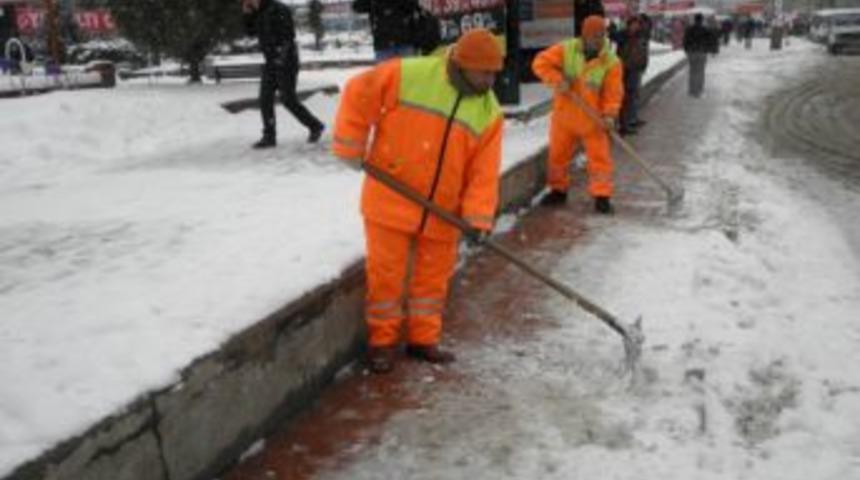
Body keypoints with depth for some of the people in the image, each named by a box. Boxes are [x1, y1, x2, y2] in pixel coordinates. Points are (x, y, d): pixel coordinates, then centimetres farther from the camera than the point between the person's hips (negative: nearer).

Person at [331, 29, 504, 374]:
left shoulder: (489, 112, -2)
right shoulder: (408, 74, -13)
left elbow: (484, 172, -5)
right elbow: (358, 94, -6)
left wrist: (478, 216, -14)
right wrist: (351, 148, -7)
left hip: (442, 211, 4)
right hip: (390, 200, -3)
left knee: (433, 277, 13)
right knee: (387, 273, 5)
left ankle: (423, 339, 31)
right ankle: (382, 341, 22)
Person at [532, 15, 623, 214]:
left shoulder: (611, 62, -11)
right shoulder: (566, 49, -8)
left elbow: (613, 92, -12)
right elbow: (541, 63, -8)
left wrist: (610, 115, -26)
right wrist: (557, 80, -22)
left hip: (593, 120, -2)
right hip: (564, 116, 2)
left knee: (599, 157, -3)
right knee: (558, 154, 13)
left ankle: (602, 196, 6)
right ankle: (558, 190, 32)